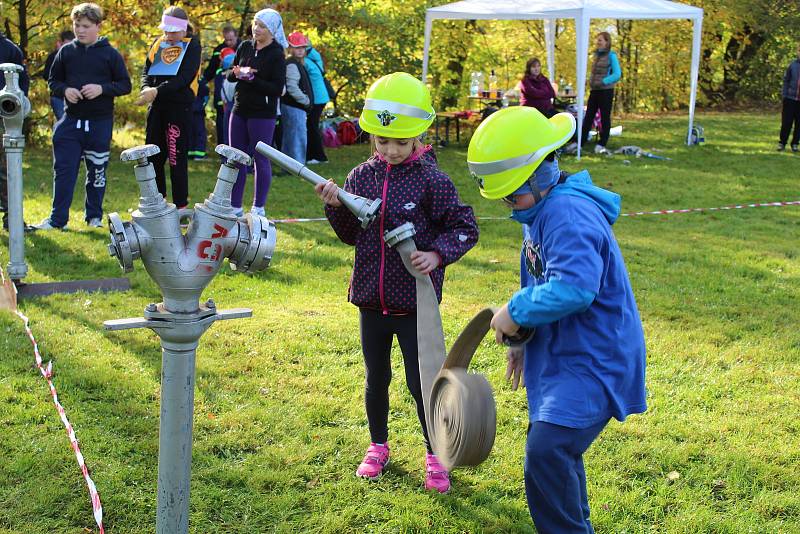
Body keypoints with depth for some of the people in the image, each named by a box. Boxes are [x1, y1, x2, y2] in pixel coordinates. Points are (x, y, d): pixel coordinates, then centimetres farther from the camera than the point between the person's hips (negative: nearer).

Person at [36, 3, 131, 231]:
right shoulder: (66, 52, 5)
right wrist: (65, 90, -10)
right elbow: (53, 81, 12)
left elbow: (125, 85, 1)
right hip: (71, 121, 1)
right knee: (63, 170, 0)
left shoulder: (111, 54, -1)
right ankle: (58, 218, 6)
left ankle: (94, 216, 22)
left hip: (100, 123, -1)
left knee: (97, 171, 8)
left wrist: (102, 88, -15)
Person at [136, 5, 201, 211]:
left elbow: (184, 78, -13)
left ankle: (180, 206, 4)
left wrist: (157, 91, -21)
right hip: (157, 107, 5)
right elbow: (146, 71, 9)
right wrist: (146, 89, -13)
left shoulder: (192, 46, -2)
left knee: (177, 159, -4)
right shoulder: (158, 44, 13)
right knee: (153, 157, 9)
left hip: (180, 107, -5)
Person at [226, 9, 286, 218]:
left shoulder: (276, 55, -9)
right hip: (240, 110, 6)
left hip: (262, 114, -6)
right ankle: (235, 206, 17)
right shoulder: (245, 47, 7)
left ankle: (259, 207, 13)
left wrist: (252, 78, -20)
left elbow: (277, 89, -14)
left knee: (261, 159, 2)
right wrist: (236, 73, -9)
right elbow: (230, 75, 13)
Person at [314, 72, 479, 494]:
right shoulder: (361, 177, -1)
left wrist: (438, 253, -22)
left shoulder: (432, 181, -13)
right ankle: (378, 447, 39)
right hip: (371, 300, 4)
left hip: (415, 302, -4)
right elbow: (351, 236, 8)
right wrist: (335, 207, -9)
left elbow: (466, 228, -6)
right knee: (376, 379, 18)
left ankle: (434, 455, 27)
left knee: (420, 383, 6)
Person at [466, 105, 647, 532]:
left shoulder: (569, 214, -24)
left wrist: (516, 311, -23)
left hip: (592, 362, -11)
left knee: (546, 456, -21)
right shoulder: (540, 209, 11)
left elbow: (574, 287, -37)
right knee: (555, 452, 22)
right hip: (562, 355, 11)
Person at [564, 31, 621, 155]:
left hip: (605, 90, -6)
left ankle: (601, 144, 9)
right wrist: (591, 81, 8)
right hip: (594, 90, 6)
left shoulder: (611, 55, -7)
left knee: (605, 118, 3)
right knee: (588, 117, 7)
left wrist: (603, 82, -18)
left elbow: (617, 74, -12)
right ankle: (580, 142, 9)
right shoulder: (597, 54, 12)